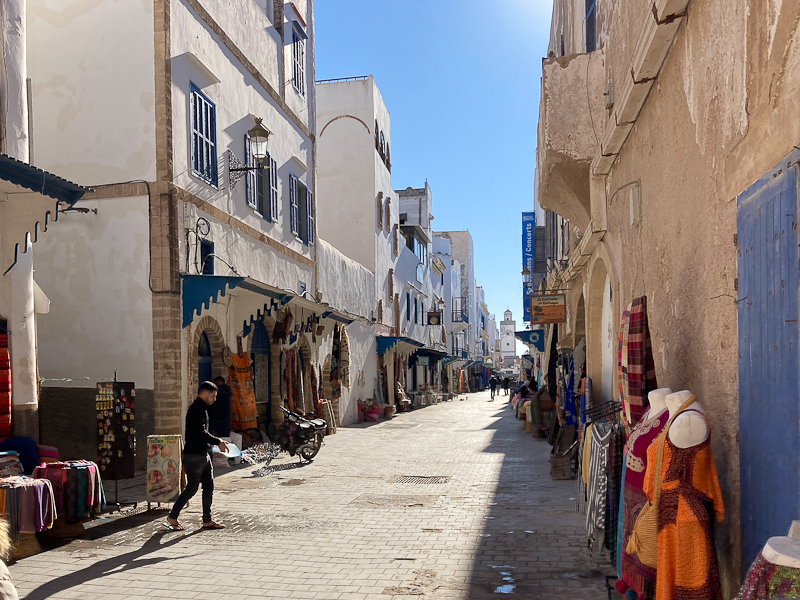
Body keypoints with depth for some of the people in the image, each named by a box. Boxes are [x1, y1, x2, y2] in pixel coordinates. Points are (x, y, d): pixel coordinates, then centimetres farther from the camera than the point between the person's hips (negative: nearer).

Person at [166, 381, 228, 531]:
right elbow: (201, 433, -24)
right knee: (192, 488, -1)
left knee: (209, 487, 8)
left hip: (203, 455, 10)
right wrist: (218, 442, -18)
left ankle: (207, 521, 13)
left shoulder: (201, 408, 17)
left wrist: (216, 443, 17)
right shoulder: (197, 409, -16)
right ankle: (172, 517, 12)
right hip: (194, 455, -10)